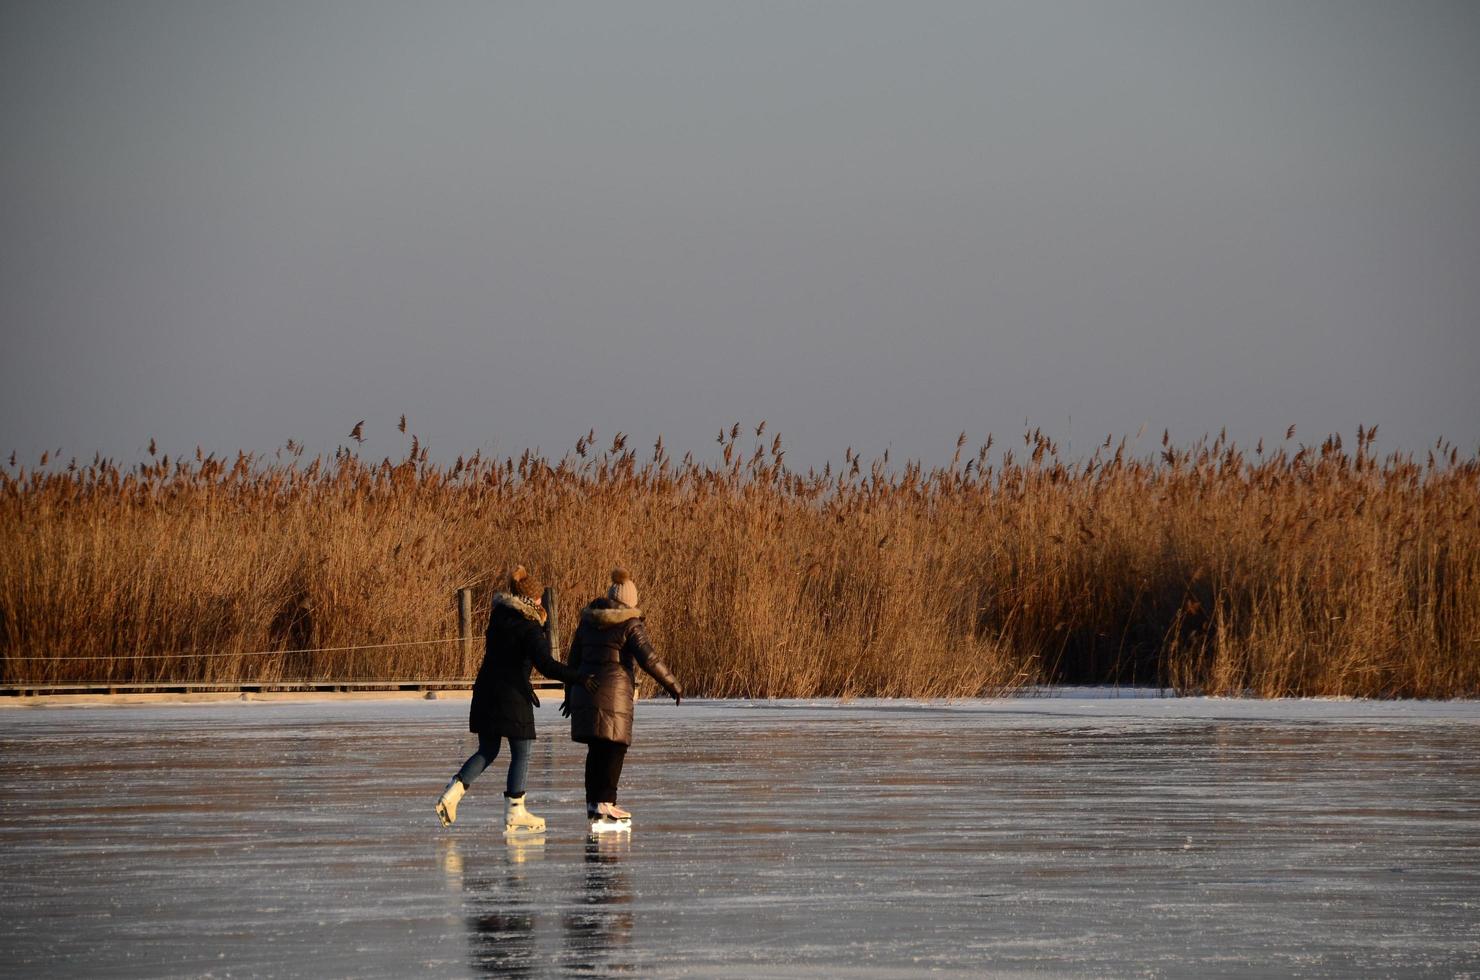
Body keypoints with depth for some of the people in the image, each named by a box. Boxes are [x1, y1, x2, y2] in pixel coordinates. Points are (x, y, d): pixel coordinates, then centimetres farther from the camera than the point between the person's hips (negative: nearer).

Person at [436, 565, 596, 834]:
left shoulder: (499, 616, 8)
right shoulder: (530, 628, -14)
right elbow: (545, 664, -24)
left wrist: (541, 625, 7)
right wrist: (577, 679, -25)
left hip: (486, 693, 7)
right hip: (512, 696, -7)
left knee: (487, 751, 17)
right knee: (521, 753, 4)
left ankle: (452, 792, 0)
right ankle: (514, 813, 4)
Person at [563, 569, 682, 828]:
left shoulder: (588, 622, 13)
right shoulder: (630, 625, -6)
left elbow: (573, 660, 17)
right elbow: (648, 659, -13)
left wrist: (570, 694, 26)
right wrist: (672, 684, -3)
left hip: (584, 689, 6)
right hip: (614, 693, -6)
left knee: (595, 749, 13)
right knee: (615, 748, -1)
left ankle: (593, 803, 13)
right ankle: (605, 803, -8)